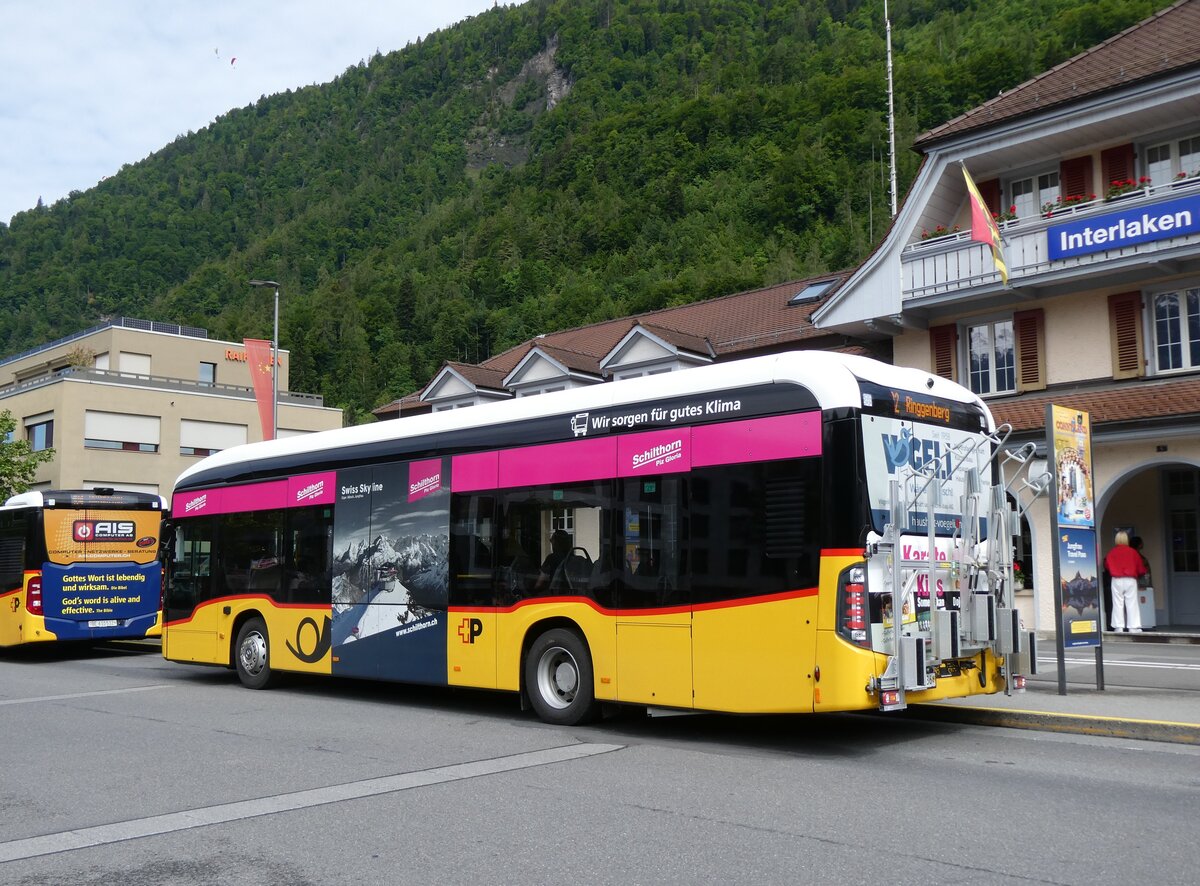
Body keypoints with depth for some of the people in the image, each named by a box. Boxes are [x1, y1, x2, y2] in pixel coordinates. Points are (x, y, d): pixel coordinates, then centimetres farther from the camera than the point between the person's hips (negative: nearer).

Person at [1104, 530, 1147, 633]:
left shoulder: (1112, 552, 0)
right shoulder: (1133, 552, 0)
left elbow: (1107, 565, 5)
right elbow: (1140, 568, 5)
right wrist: (1142, 573, 26)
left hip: (1117, 580, 0)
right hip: (1130, 580, 0)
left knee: (1118, 604, 3)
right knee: (1132, 604, 2)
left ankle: (1119, 627, -1)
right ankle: (1133, 627, -1)